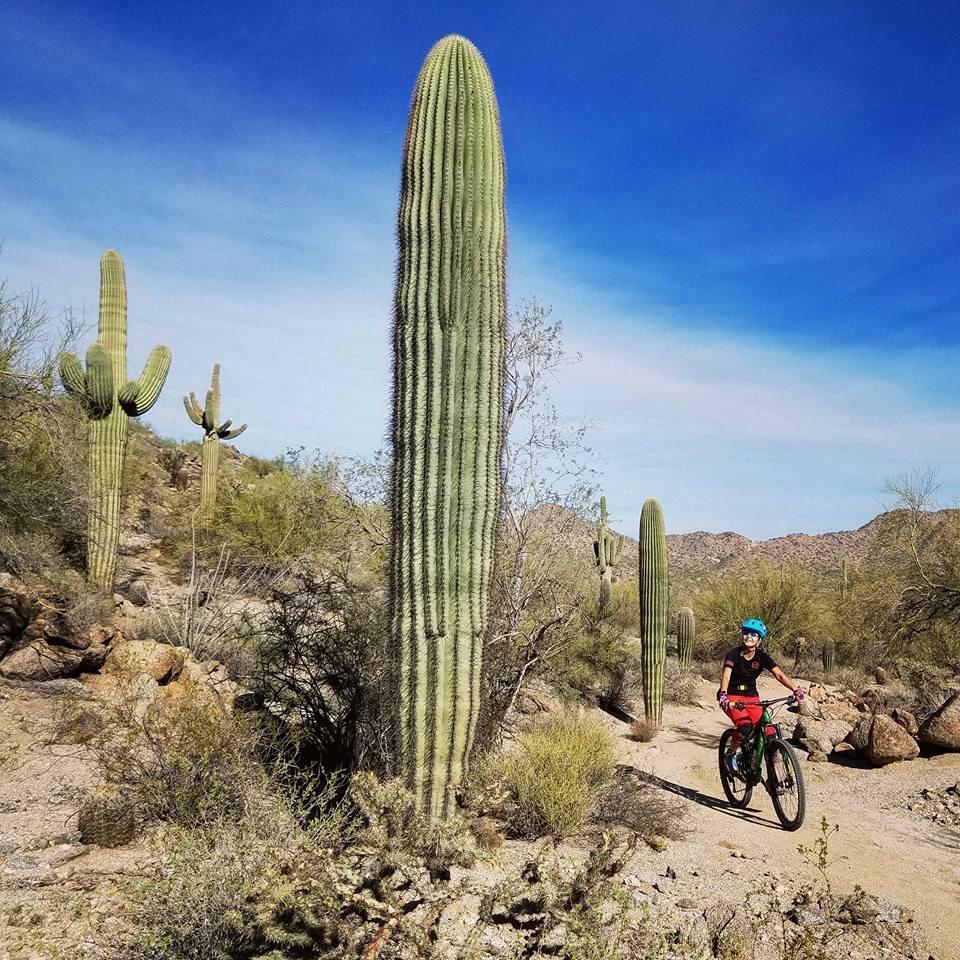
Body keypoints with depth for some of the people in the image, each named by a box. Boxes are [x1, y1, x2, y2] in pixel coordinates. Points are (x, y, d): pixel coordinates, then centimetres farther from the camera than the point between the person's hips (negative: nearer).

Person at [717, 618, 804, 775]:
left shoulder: (762, 657, -4)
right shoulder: (734, 654, -14)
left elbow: (779, 674, -15)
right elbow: (726, 675, -28)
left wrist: (795, 690, -33)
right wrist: (723, 695, -47)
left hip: (752, 697, 4)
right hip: (732, 697, -4)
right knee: (745, 727, -27)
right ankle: (730, 754, 1)